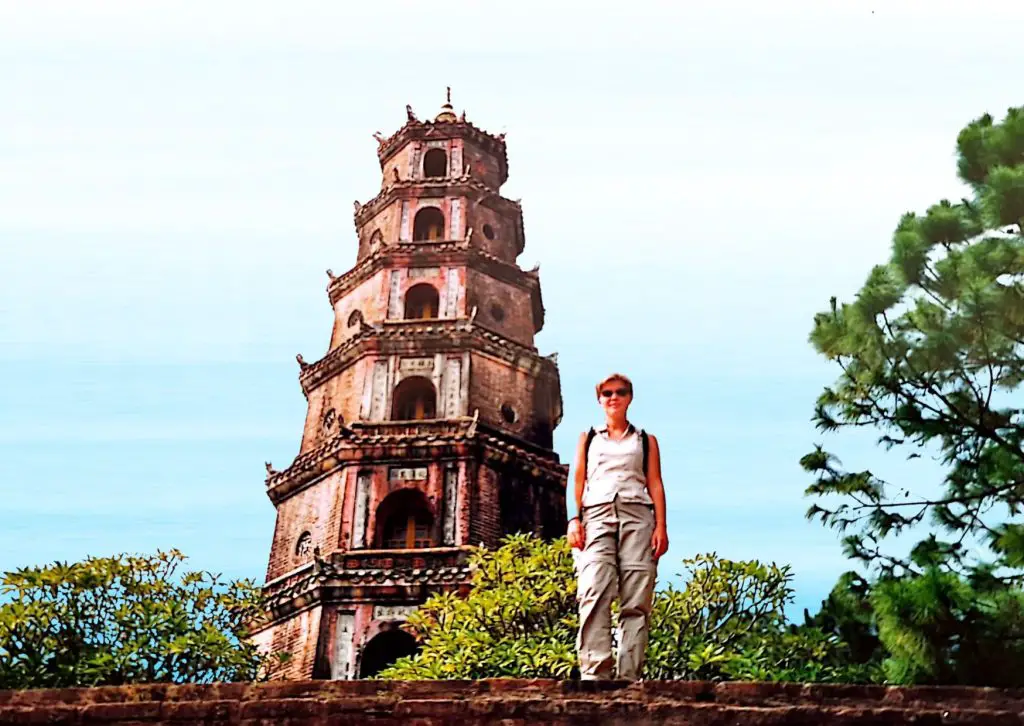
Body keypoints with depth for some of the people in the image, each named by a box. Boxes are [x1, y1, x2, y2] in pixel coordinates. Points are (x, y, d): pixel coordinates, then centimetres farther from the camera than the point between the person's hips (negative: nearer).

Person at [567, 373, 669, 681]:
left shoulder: (645, 441, 21)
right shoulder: (588, 439, 23)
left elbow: (655, 484, 12)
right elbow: (578, 481, 15)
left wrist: (661, 525, -1)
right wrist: (574, 520, 0)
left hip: (636, 516, 0)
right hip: (596, 515, 0)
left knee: (636, 600, -10)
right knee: (594, 594, -18)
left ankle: (630, 677, -12)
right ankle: (595, 672, -24)